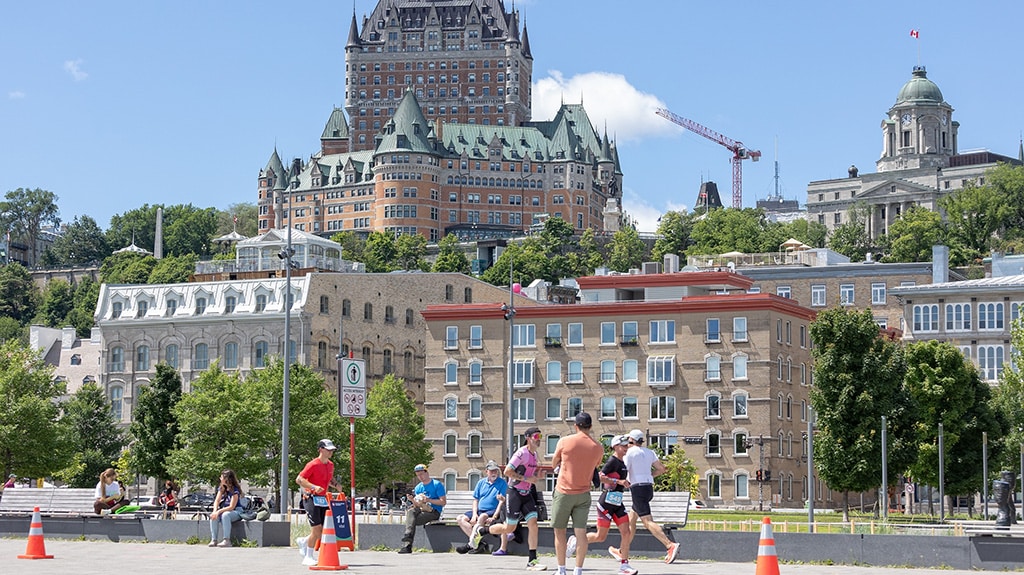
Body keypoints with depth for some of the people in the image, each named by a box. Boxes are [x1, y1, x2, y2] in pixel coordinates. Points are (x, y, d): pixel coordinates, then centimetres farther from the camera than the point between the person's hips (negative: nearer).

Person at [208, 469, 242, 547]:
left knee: (225, 515, -39)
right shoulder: (221, 488, 7)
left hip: (236, 512, -6)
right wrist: (215, 511, -18)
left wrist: (219, 511, -29)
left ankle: (227, 540, -40)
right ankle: (213, 540, -25)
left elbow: (231, 507, -21)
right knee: (213, 517, -25)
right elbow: (217, 501, 1)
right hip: (223, 510, 6)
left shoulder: (235, 490, -16)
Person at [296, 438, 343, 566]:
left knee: (323, 531, 4)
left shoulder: (330, 465, 11)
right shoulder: (313, 464, -13)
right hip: (311, 498, -7)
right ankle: (309, 557, 3)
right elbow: (299, 479, -15)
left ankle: (303, 542, 30)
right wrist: (314, 487, -27)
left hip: (323, 499, 7)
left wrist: (335, 485, 5)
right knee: (316, 529, -11)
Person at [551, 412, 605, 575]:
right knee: (581, 532, 1)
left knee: (559, 531, 8)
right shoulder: (598, 447, -1)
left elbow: (554, 464, 6)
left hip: (563, 492, -2)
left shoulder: (565, 441, -8)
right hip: (583, 494, 2)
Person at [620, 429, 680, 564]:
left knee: (648, 522, -15)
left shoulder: (630, 452, -6)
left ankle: (670, 545, -29)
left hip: (638, 488, -8)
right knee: (630, 520, 18)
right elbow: (662, 469, 13)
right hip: (649, 487, 8)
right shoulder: (649, 452, 14)